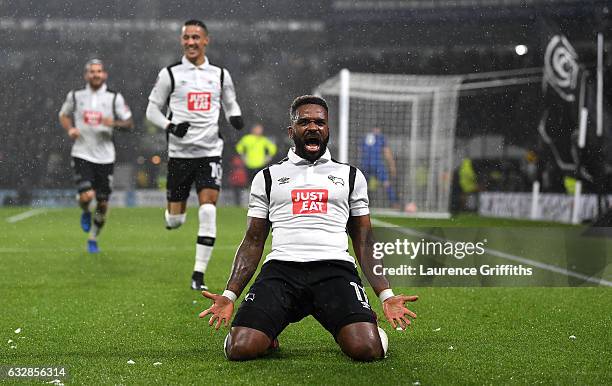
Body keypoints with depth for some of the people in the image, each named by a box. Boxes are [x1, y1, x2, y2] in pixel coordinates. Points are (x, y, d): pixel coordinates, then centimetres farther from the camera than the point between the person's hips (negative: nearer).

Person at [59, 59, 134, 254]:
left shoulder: (114, 97, 1)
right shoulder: (75, 95, 4)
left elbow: (130, 123, 3)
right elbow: (64, 115, 21)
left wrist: (114, 123, -18)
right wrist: (70, 129, 0)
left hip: (105, 156, 1)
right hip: (82, 154, -1)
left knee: (103, 203, 4)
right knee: (86, 196, -19)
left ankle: (93, 239, 26)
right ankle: (85, 213, 18)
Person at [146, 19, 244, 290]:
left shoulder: (220, 74, 8)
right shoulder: (170, 74, 1)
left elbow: (230, 104, 21)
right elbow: (152, 109, 5)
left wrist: (235, 117, -2)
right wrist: (170, 127, -14)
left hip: (210, 153, 1)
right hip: (180, 153, -1)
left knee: (208, 212, -15)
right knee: (175, 221, 5)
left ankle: (198, 275, -8)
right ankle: (171, 213, 45)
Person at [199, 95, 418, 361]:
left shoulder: (351, 176, 20)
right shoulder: (267, 177, 19)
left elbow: (364, 242, 19)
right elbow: (253, 242, 18)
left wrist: (386, 295, 5)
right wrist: (229, 295, 4)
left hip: (335, 269, 0)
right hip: (281, 268, 0)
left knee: (367, 349, -26)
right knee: (240, 348, -24)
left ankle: (344, 331, 10)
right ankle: (268, 337, 11)